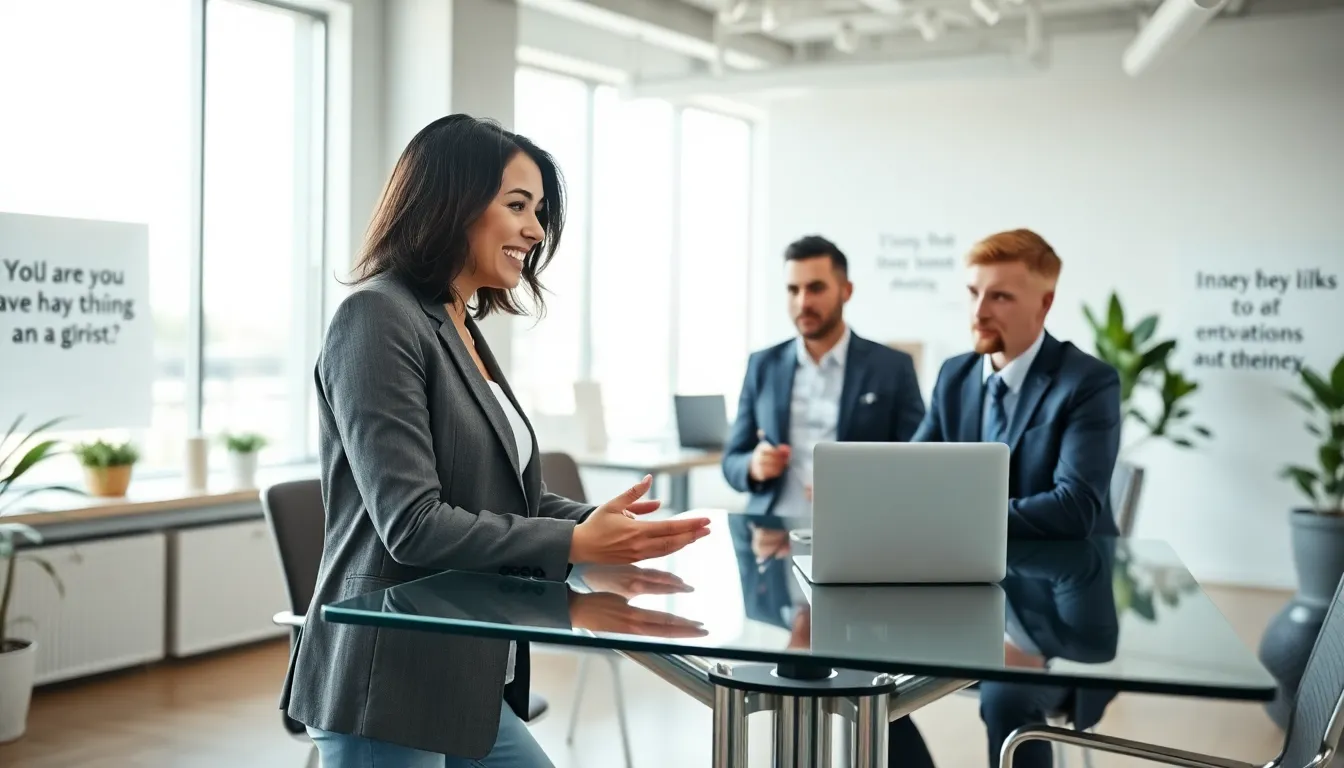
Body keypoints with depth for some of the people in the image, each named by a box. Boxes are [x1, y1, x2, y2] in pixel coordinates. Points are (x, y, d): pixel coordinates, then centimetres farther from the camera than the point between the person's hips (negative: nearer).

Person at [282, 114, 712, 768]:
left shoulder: (462, 328, 14)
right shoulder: (377, 318, -13)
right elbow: (413, 523, -20)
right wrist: (574, 544, -18)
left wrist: (602, 523, 0)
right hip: (388, 691, -9)